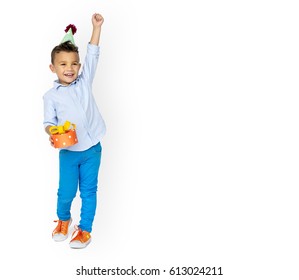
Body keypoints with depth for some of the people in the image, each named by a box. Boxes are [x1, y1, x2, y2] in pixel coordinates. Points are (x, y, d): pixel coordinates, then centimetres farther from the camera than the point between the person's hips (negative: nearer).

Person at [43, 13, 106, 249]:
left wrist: (97, 27, -7)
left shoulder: (85, 82, 3)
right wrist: (52, 132, -22)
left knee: (89, 191, 8)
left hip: (92, 149, 1)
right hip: (68, 152, -1)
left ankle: (85, 230, 25)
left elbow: (93, 56, -1)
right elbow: (49, 122, 1)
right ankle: (63, 219, 38)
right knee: (66, 192, 6)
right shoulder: (51, 95, -1)